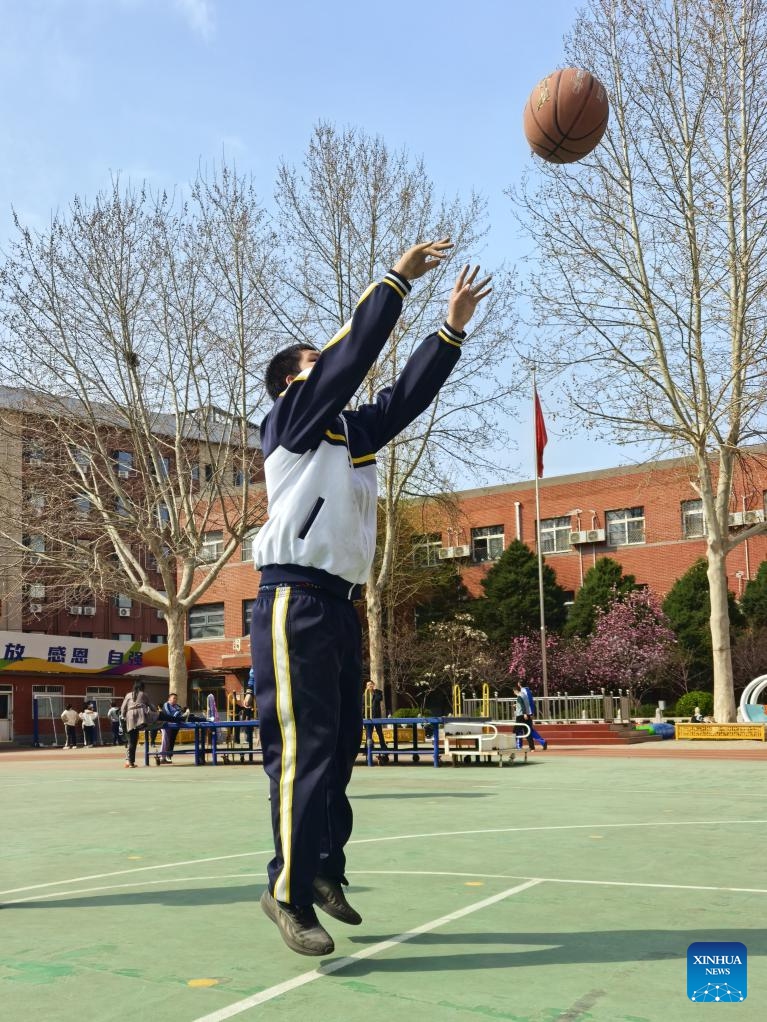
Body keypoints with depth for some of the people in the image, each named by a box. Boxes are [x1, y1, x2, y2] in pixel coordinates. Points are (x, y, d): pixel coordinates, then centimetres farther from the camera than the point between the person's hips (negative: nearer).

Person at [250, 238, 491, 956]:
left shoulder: (350, 433, 21)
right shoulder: (290, 420, 0)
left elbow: (406, 394, 18)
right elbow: (350, 351, -9)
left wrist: (451, 328, 13)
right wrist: (397, 279, -5)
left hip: (340, 605, 8)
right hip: (295, 601, -8)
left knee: (340, 746, 11)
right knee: (302, 747, -11)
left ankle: (324, 869, 22)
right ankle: (290, 891, -6)